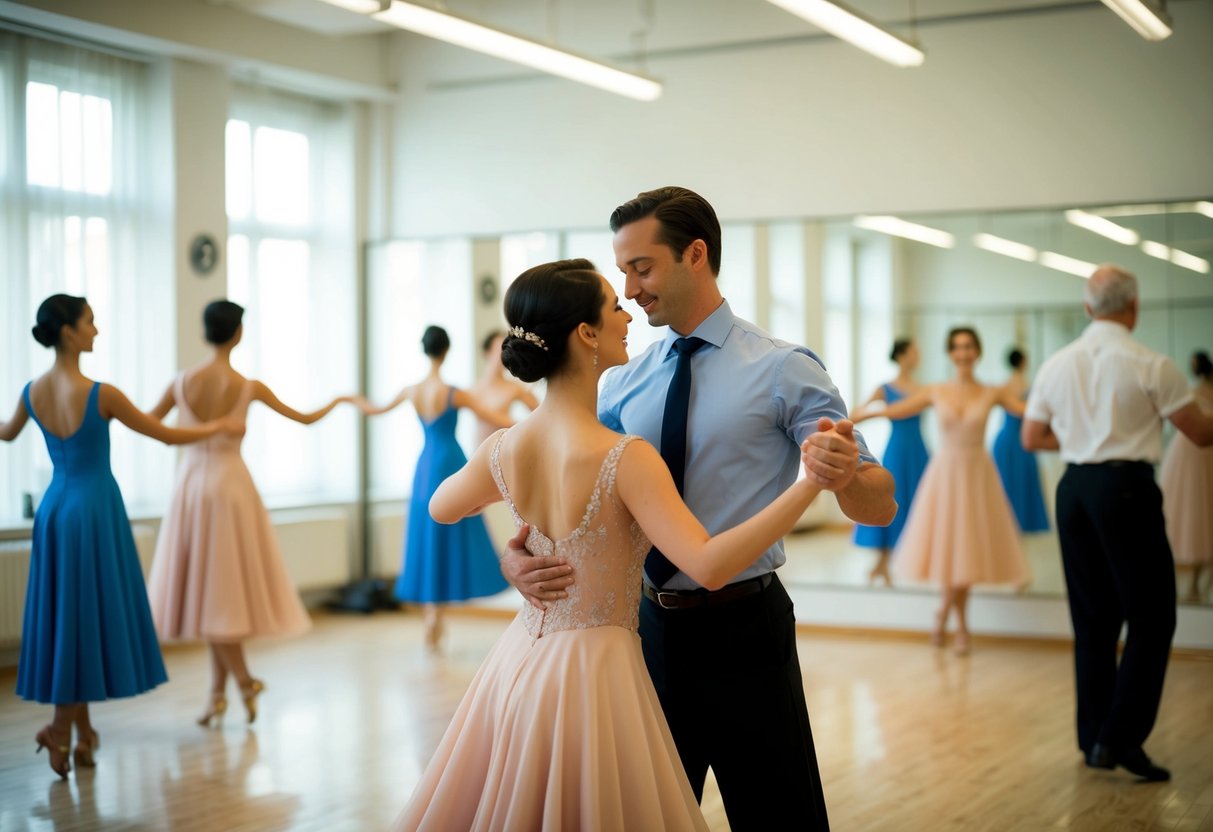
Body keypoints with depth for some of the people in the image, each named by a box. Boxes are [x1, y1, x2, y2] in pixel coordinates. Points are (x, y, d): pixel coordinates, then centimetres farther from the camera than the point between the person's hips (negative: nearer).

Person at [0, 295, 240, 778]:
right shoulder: (100, 394, -17)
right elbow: (168, 436, -9)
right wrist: (221, 427, 6)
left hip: (54, 507, 7)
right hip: (94, 509, -6)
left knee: (65, 615, 11)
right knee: (85, 615, 3)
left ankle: (82, 733, 17)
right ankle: (61, 730, 7)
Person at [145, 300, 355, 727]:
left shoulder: (181, 383, -4)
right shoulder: (249, 387, -7)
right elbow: (305, 418, 3)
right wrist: (339, 400, 21)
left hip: (191, 483, 1)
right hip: (230, 483, -1)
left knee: (209, 586, 7)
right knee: (227, 585, 7)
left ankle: (242, 680, 2)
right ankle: (218, 691, 10)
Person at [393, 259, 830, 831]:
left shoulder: (502, 450, -3)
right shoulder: (625, 459, -22)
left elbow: (440, 508, 17)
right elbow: (709, 565, -29)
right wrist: (811, 484, -32)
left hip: (517, 663, 6)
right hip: (593, 670, -6)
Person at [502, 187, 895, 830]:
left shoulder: (783, 370, -8)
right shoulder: (624, 385, 5)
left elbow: (880, 506, -13)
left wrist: (843, 475, -36)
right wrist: (516, 557, -18)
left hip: (744, 632, -4)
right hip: (652, 627, 5)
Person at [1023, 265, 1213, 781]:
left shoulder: (1057, 365, 6)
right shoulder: (1151, 366, -9)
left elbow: (1032, 438, 14)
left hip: (1074, 487, 6)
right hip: (1126, 488, -6)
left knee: (1092, 618, 14)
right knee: (1151, 619, 3)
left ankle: (1093, 739, 19)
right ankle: (1120, 738, -5)